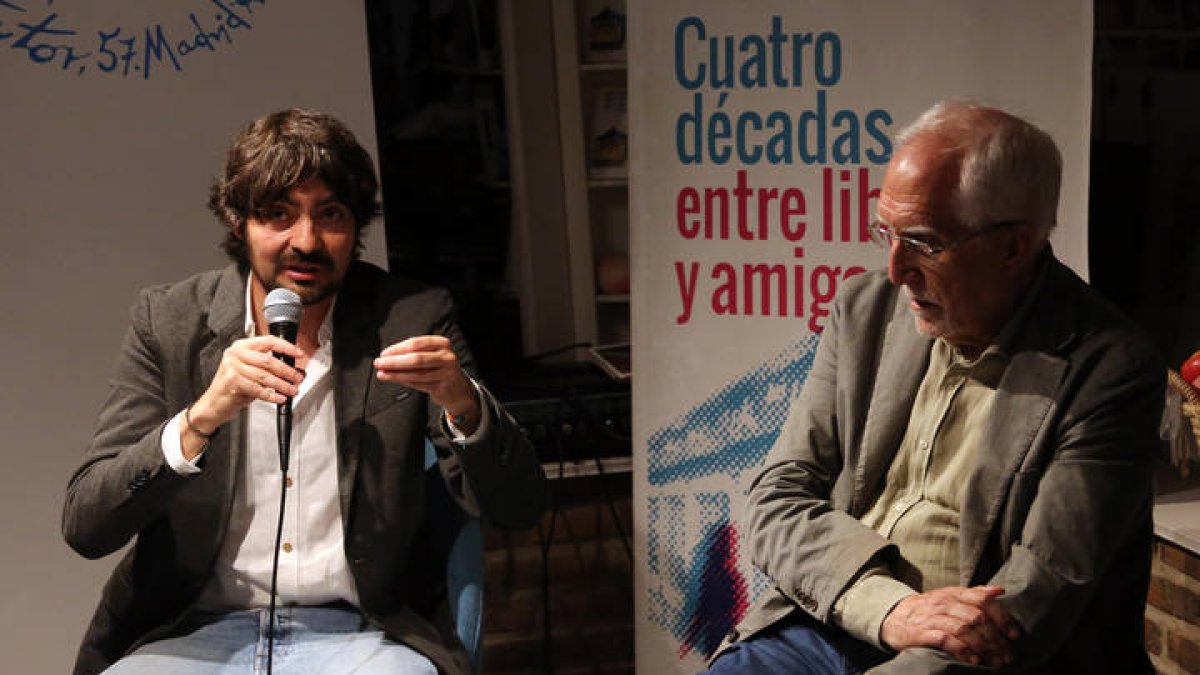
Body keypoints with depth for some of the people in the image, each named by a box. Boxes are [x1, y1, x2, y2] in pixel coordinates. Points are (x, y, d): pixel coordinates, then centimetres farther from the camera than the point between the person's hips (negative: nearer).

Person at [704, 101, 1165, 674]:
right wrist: (891, 607, -15)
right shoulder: (866, 309, 4)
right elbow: (777, 500, 2)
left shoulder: (1110, 369, -9)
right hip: (829, 621, 4)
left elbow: (1037, 602, -14)